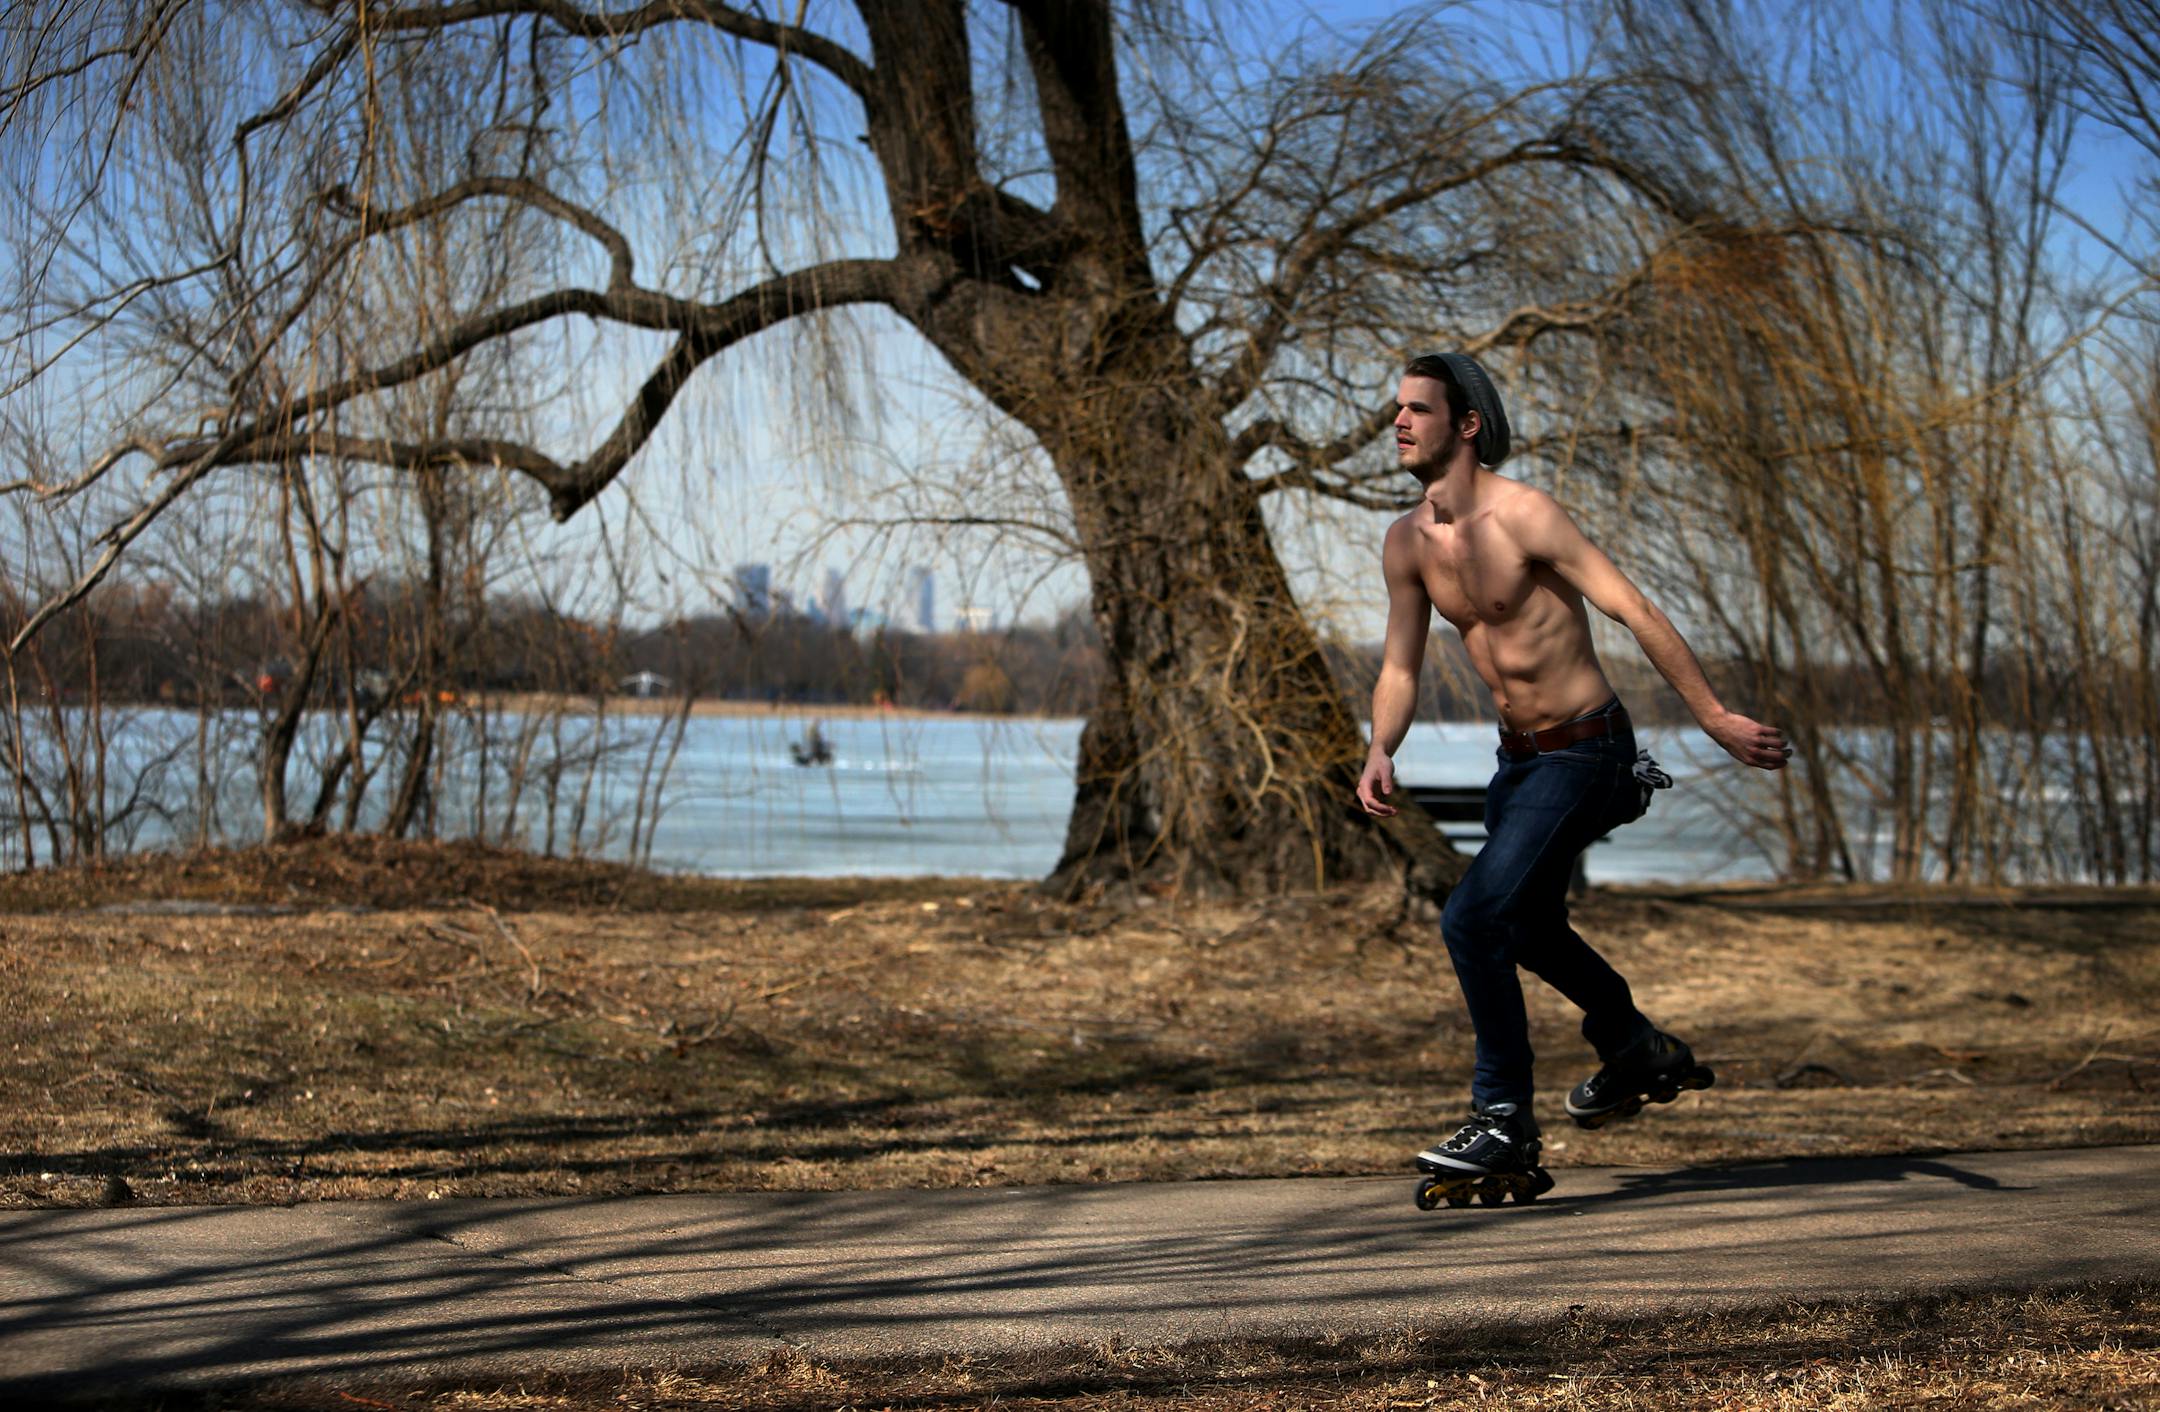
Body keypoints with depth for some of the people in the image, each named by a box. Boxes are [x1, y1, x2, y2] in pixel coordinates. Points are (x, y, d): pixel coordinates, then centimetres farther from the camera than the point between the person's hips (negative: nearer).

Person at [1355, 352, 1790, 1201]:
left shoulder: (1523, 515, -21)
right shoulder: (1407, 543, 1)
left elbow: (1635, 611, -23)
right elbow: (1400, 668, 7)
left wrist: (1715, 717, -26)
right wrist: (1381, 753, -12)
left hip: (1584, 753, -9)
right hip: (1519, 756, 9)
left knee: (1474, 917, -19)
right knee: (1522, 922, 25)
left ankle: (1505, 1124, -7)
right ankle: (1637, 1052, 49)